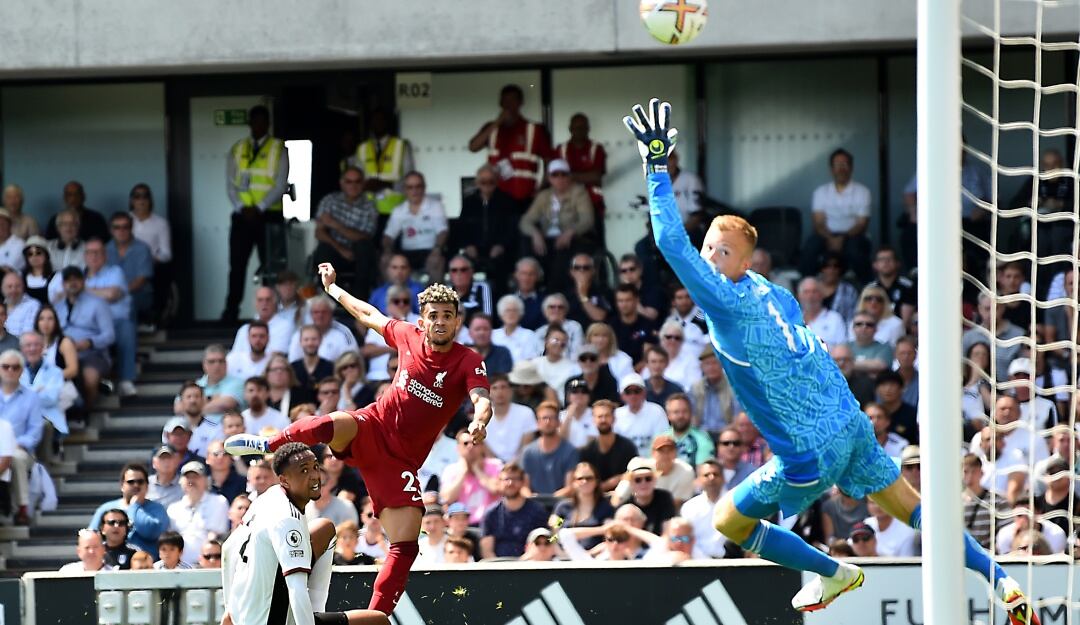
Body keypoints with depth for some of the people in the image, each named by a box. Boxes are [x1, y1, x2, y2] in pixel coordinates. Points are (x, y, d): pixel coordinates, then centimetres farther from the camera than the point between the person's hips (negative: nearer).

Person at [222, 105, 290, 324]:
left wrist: (259, 208, -14)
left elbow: (281, 185, -6)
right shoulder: (237, 150, 11)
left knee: (271, 266, 0)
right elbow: (230, 184, 6)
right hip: (242, 216, 3)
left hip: (269, 216, -3)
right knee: (237, 265, 1)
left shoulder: (279, 149, 2)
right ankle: (231, 311, 3)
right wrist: (242, 208, -10)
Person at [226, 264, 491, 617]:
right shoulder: (409, 336, 0)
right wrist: (332, 288, 30)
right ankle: (268, 444, -10)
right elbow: (369, 316, 20)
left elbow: (481, 400, -28)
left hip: (400, 460, 0)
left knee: (406, 546, -12)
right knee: (338, 424, -36)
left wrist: (479, 421, -52)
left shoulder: (468, 362, -9)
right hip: (371, 429, 0)